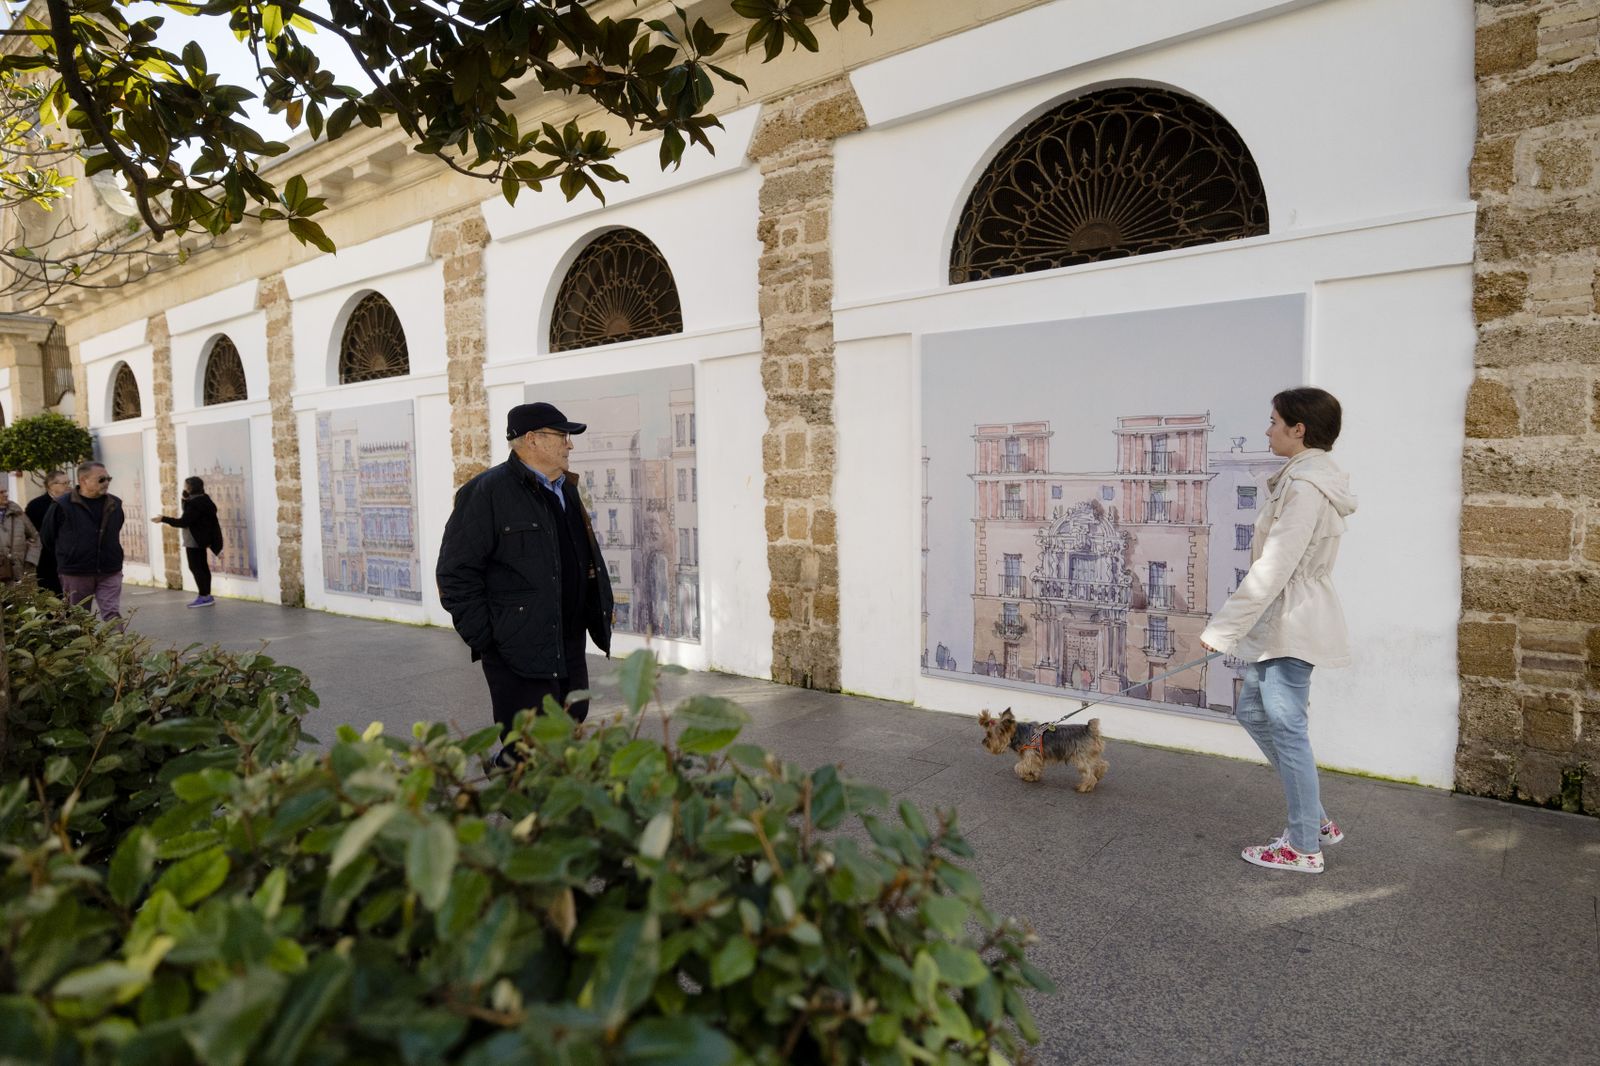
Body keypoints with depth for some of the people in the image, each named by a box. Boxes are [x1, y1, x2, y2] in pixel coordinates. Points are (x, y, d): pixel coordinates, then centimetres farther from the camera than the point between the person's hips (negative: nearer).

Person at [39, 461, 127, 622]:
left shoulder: (115, 505, 6)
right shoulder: (62, 506, -6)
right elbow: (48, 537, 6)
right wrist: (68, 555, 14)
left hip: (110, 573, 2)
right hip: (76, 574, -2)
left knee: (113, 617, -4)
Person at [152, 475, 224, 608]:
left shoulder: (195, 503, -19)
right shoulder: (201, 500, 13)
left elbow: (184, 522, -22)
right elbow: (188, 518, 16)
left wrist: (164, 519, -16)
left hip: (194, 541, -10)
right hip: (199, 540, 10)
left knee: (196, 567, -7)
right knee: (202, 567, 12)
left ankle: (204, 597, -6)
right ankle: (206, 596, 16)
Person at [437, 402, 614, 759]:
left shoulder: (566, 489, 15)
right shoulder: (486, 492, -12)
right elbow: (456, 572, -13)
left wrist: (600, 615, 17)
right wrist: (484, 638, -16)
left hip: (571, 647, 9)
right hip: (520, 652, -8)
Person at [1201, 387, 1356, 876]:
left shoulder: (1305, 487, -19)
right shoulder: (1308, 479, 13)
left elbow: (1272, 569, -24)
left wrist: (1223, 628, -19)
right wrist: (1234, 625, 17)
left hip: (1292, 624, -11)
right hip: (1282, 621, 11)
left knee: (1287, 728, 0)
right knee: (1253, 711, 18)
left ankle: (1303, 846, 14)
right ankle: (1316, 820, 28)